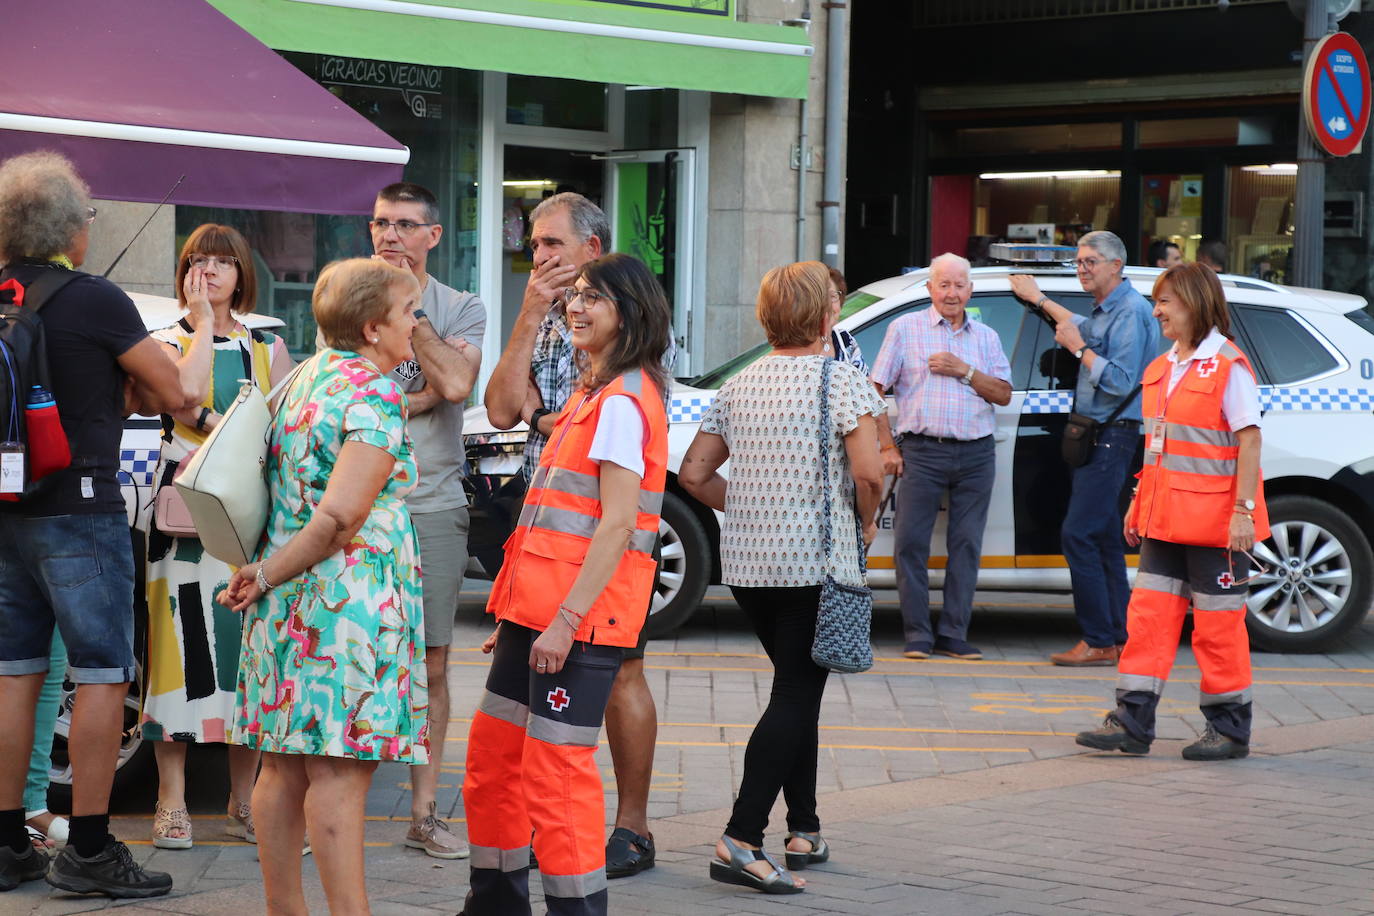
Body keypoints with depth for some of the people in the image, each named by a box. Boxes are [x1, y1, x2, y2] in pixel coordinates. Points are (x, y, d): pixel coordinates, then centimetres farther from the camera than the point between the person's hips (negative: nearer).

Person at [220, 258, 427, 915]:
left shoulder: (302, 379, 14)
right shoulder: (376, 395, -12)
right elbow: (340, 517, -20)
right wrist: (268, 575, -12)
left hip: (287, 601, 9)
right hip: (349, 599, -9)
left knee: (285, 766, 10)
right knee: (340, 773, -9)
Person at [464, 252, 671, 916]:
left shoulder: (622, 403, -12)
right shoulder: (591, 395, 19)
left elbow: (617, 523, -19)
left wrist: (566, 619, -23)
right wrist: (515, 613, 21)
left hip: (580, 615, -10)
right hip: (540, 607, 10)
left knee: (555, 768, -9)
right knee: (492, 754, 15)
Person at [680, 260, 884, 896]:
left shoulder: (739, 387, 11)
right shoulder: (841, 380, -7)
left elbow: (694, 474, 12)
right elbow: (868, 471, -17)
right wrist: (867, 521, 1)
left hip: (745, 560, 6)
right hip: (814, 561, -6)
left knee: (796, 689, 19)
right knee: (796, 696, -6)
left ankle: (804, 831, 22)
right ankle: (740, 841, -17)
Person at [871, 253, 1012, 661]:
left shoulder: (986, 337, 14)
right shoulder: (906, 329, 6)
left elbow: (1004, 394, 6)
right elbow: (875, 390, 5)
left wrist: (964, 371, -8)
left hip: (976, 454, 2)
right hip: (923, 451, -2)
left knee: (966, 544, 2)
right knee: (910, 542, -6)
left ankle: (953, 634, 9)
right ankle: (917, 634, 2)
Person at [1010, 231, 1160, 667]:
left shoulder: (1131, 311, -14)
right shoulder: (1104, 311, 16)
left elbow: (1121, 381, -23)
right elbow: (1081, 328, 41)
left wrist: (1077, 348, -15)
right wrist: (1039, 299, 46)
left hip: (1112, 437, -10)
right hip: (1093, 435, 10)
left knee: (1078, 533, -14)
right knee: (1103, 538, 10)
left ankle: (1099, 642, -13)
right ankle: (1118, 639, 14)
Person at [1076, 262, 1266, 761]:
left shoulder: (1228, 366, -11)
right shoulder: (1161, 369, 14)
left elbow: (1248, 441, -14)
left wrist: (1243, 509, -19)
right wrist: (1139, 504, 16)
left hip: (1215, 520, -8)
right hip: (1166, 520, 8)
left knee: (1217, 625, 1)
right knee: (1148, 613, 4)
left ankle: (1230, 729, 12)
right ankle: (1132, 723, 6)